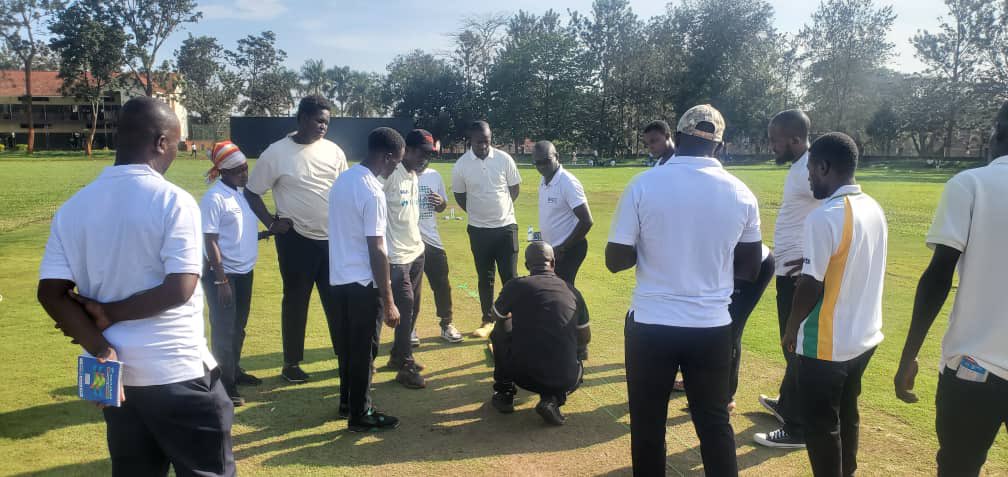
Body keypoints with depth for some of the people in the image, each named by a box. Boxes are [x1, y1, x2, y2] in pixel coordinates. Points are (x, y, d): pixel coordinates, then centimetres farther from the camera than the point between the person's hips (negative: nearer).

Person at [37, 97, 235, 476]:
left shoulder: (74, 207, 4)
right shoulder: (173, 201, -12)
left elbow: (51, 292, -4)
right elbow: (179, 289, -18)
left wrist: (101, 350, -9)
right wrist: (108, 314, -7)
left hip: (117, 374, 6)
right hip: (179, 373, -5)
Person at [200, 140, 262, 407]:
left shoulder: (245, 192, 6)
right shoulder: (214, 198, -18)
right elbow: (210, 241, -19)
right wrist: (221, 280, -21)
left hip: (244, 271, 8)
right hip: (222, 273, -8)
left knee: (239, 326, 20)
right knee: (224, 329, 1)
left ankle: (235, 371, 36)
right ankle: (224, 384, 10)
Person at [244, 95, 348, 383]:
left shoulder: (333, 151, 4)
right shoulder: (277, 153, -8)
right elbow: (252, 192, -1)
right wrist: (271, 223, -10)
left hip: (334, 238, 4)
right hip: (296, 240, -3)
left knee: (338, 300, 10)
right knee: (295, 302, 7)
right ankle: (291, 363, 20)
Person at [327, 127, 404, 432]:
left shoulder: (342, 179, 7)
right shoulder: (372, 192, -21)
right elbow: (376, 251, -21)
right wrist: (388, 301, -17)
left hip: (339, 279, 8)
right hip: (363, 284, -8)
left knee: (347, 346, 20)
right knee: (364, 350, 5)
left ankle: (347, 403, 33)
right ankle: (360, 415, 16)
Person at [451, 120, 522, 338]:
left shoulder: (504, 159, -8)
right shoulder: (461, 165, -8)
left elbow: (514, 188, 6)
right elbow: (459, 195, 6)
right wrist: (479, 213, 10)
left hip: (506, 226, 0)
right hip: (479, 229, 1)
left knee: (510, 276, 3)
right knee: (485, 277, 10)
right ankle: (487, 320, 22)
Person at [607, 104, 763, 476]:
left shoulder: (644, 185, -10)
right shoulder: (741, 193, -2)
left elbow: (616, 260, -6)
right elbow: (750, 269, 8)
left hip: (651, 324, -2)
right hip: (713, 326, 2)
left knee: (647, 424, 13)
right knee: (715, 422, 17)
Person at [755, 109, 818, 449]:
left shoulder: (811, 170, -19)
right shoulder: (799, 167, 12)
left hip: (800, 275, -10)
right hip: (789, 271, 10)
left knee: (799, 349, -1)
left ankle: (797, 429, 10)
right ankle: (787, 404, 40)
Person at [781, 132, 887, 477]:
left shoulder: (825, 217, -22)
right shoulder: (874, 209, 3)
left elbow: (810, 284, -19)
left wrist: (791, 328, -6)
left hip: (827, 343, -8)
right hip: (865, 335, 8)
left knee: (820, 423, 7)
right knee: (846, 412, 23)